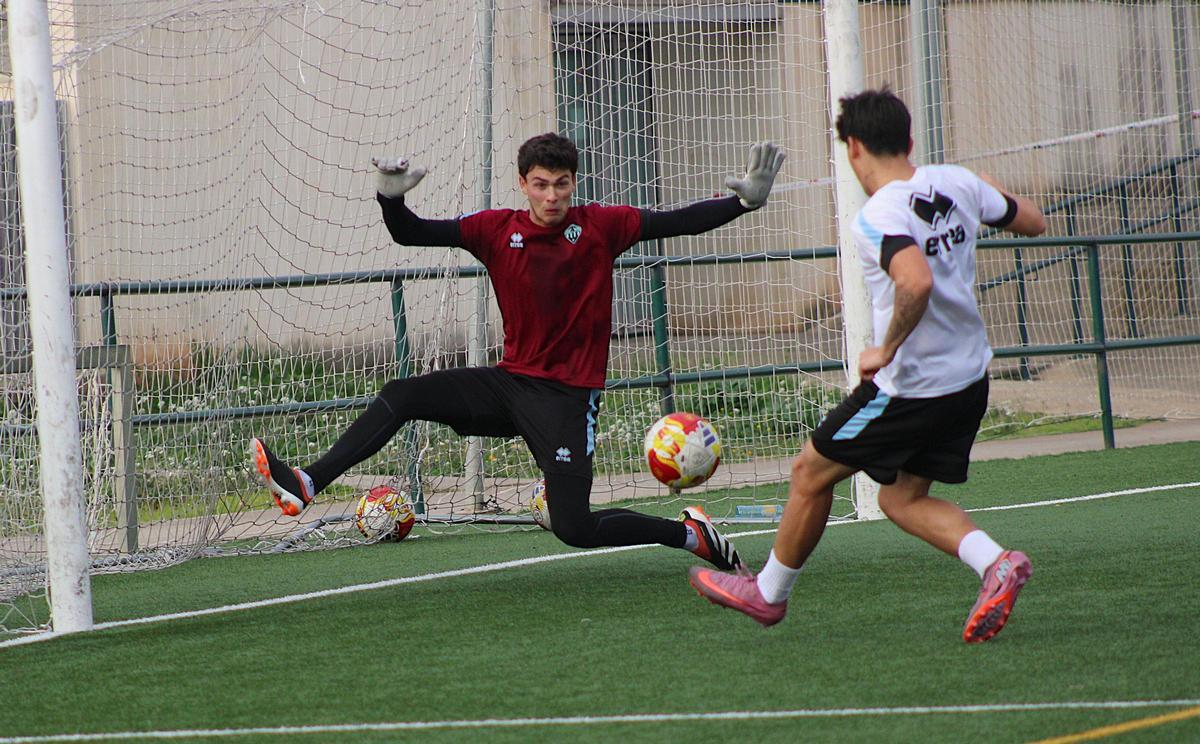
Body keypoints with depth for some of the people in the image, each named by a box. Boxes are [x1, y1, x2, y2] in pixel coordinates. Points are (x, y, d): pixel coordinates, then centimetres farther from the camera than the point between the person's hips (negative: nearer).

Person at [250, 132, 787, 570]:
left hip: (568, 396, -4)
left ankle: (691, 534, 8)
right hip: (510, 381, 4)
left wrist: (746, 200, -20)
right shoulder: (498, 230, -1)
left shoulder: (600, 227, -7)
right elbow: (410, 234, -2)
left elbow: (679, 222, -8)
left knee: (575, 530, -13)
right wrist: (391, 197, -23)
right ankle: (305, 486, -15)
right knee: (401, 397, -12)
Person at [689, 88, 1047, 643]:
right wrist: (991, 190, 32)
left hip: (908, 385, -8)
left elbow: (916, 282, -40)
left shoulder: (879, 218, -22)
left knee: (811, 473, 12)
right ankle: (996, 564, -4)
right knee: (901, 499, 19)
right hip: (969, 378, 8)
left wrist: (886, 350, -26)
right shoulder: (957, 183, 1)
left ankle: (768, 593, 28)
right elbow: (1034, 222, 14)